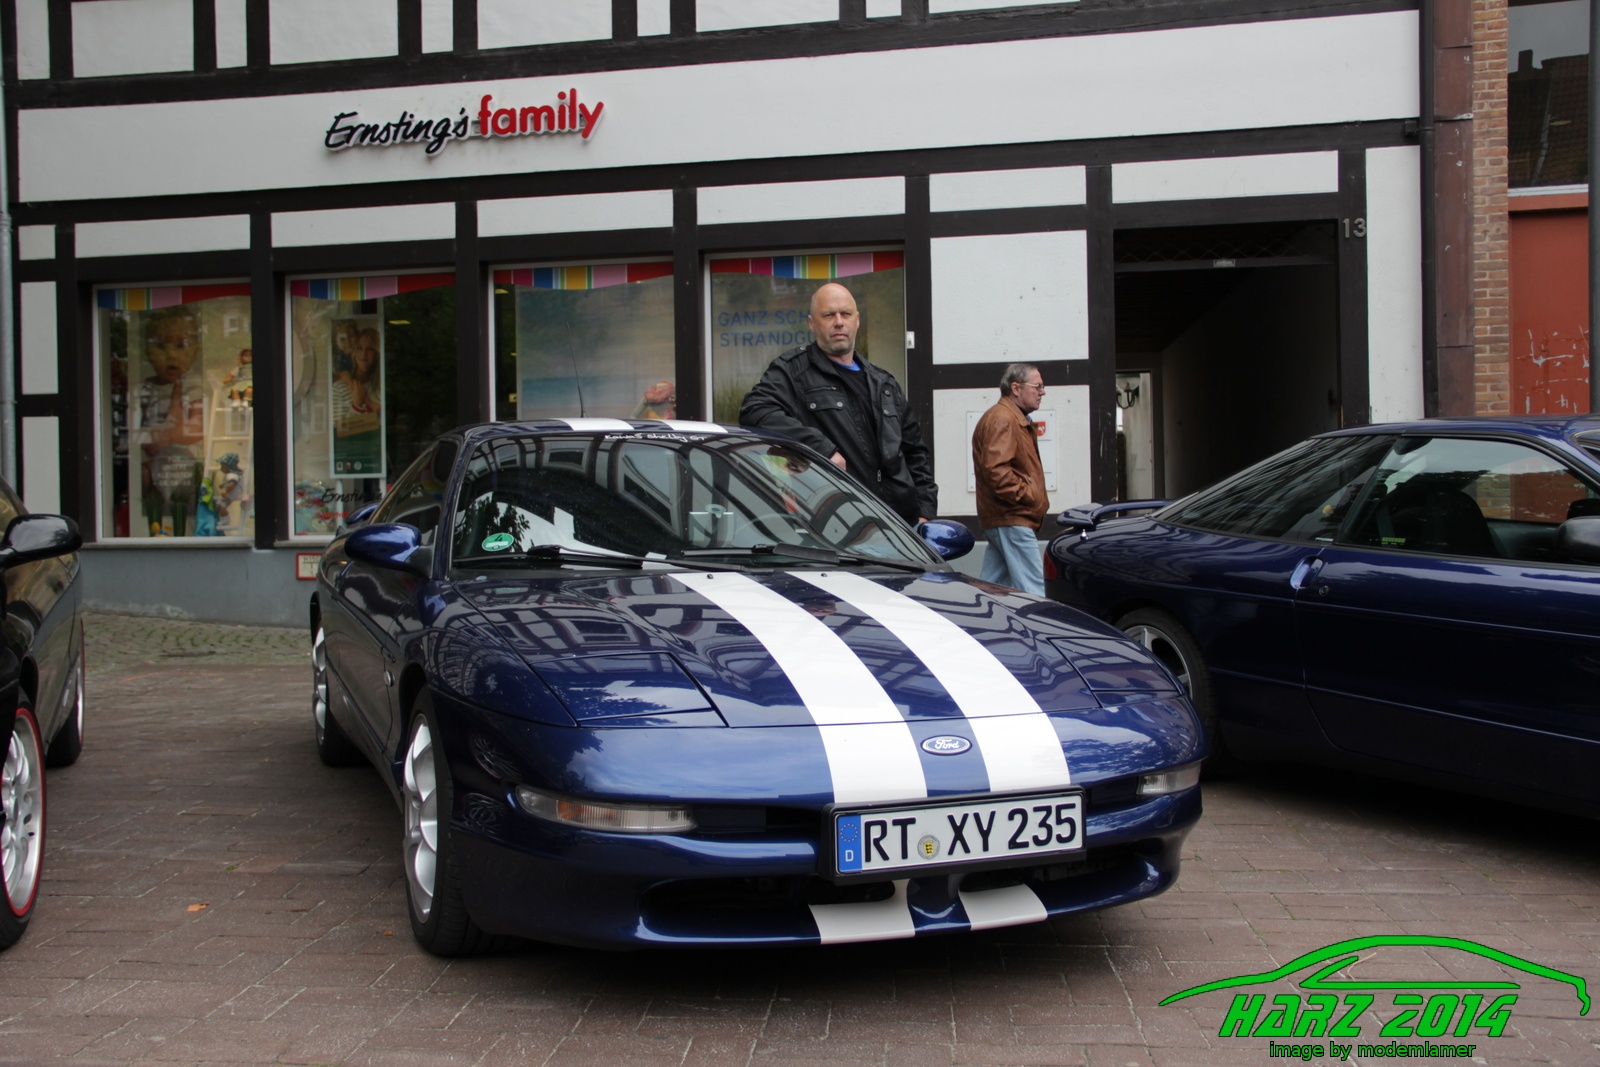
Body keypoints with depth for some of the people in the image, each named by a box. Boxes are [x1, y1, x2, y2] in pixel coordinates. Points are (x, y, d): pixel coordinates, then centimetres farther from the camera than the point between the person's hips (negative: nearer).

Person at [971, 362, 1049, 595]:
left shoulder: (1015, 419, 22)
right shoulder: (1001, 420, -12)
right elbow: (996, 469, -24)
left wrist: (1036, 496, 16)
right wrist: (1029, 495, -18)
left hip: (1004, 519, 11)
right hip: (1012, 519, -11)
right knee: (1033, 590, -14)